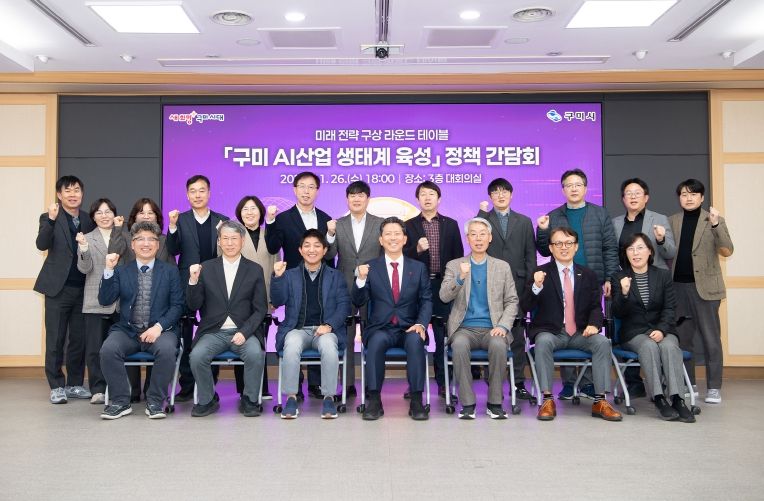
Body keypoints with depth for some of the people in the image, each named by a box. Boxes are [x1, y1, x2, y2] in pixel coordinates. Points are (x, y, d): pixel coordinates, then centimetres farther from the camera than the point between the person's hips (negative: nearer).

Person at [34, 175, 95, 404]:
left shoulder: (89, 220, 11)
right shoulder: (49, 219, 1)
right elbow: (41, 244, -15)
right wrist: (51, 220, -26)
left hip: (82, 288, 3)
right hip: (58, 288, -3)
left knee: (79, 339, 8)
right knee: (55, 340, 3)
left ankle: (75, 384, 20)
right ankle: (57, 386, 12)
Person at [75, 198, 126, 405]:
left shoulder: (123, 237, 13)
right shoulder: (87, 239, 9)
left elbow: (120, 254, -6)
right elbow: (85, 268, -2)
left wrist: (119, 229, -7)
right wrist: (83, 248, -18)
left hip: (119, 300, 1)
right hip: (96, 301, -1)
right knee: (95, 348, -4)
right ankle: (98, 389, 2)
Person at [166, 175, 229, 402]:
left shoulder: (222, 221, 8)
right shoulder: (180, 220, 6)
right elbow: (173, 251, -3)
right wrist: (172, 226, -16)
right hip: (187, 284, 0)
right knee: (185, 337, 3)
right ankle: (186, 385, 12)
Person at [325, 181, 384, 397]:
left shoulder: (381, 224, 3)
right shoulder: (338, 225, 6)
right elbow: (330, 255, -2)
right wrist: (331, 234, -18)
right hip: (345, 289, 1)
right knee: (345, 339, 5)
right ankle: (348, 385, 14)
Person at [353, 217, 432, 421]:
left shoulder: (419, 268, 11)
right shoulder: (371, 267, 8)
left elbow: (426, 300, 4)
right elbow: (358, 302, 1)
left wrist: (421, 324, -14)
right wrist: (361, 279, -18)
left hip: (409, 329, 1)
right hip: (380, 329, 0)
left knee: (416, 340, -33)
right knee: (376, 341, -34)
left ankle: (416, 401, -26)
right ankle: (374, 401, -24)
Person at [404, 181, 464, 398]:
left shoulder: (451, 225, 9)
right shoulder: (409, 225, 7)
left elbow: (458, 256, 8)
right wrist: (417, 248, -16)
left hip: (443, 286, 1)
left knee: (443, 336, 2)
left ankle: (443, 383, 10)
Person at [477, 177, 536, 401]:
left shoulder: (524, 221, 14)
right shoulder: (483, 219, 10)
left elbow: (530, 255, 10)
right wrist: (482, 212, -11)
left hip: (517, 284, 2)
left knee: (517, 335, 3)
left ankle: (518, 383, 8)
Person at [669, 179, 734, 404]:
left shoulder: (714, 220, 1)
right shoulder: (671, 221, 10)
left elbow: (727, 251, -9)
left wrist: (716, 225, -21)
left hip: (704, 287, -3)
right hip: (678, 287, 3)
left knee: (710, 339, -1)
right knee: (682, 338, 9)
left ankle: (713, 387, 6)